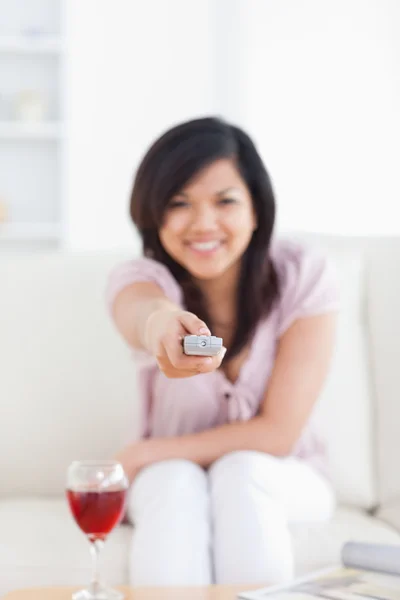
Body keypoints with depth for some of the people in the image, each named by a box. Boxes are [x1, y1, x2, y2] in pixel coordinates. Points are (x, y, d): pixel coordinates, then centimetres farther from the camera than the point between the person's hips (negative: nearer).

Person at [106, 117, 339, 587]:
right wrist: (160, 321, -70)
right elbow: (139, 310, -45)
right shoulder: (139, 277, -17)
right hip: (170, 476, 0)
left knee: (241, 473, -33)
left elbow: (278, 432, -20)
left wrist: (143, 454, -22)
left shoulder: (304, 277, -18)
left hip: (280, 479, 0)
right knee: (178, 484, -33)